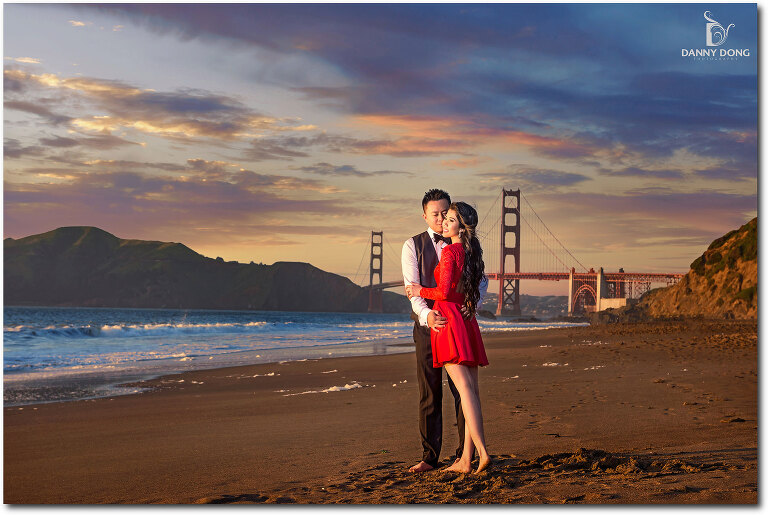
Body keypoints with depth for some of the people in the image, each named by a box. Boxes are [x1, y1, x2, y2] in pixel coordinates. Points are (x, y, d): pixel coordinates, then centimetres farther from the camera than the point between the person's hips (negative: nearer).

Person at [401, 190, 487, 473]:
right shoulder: (413, 246, 3)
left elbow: (481, 279, 4)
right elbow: (413, 287, -7)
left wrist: (473, 302, -18)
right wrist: (426, 314, -26)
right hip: (427, 324, -1)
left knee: (462, 390, 1)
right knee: (429, 394, 2)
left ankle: (464, 454, 10)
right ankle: (429, 457, 9)